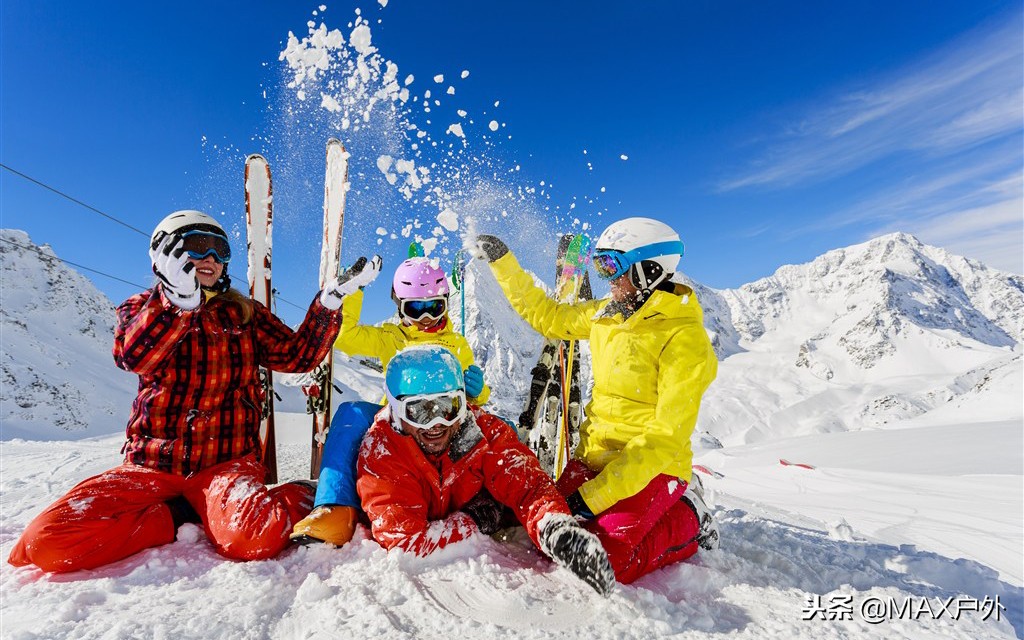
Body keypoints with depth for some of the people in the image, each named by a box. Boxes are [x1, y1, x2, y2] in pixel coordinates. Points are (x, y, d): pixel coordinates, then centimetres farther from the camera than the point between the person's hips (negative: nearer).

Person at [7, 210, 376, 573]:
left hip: (227, 461, -2)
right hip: (151, 462, 3)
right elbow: (135, 357, -12)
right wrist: (179, 300, -30)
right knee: (48, 541, -21)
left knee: (255, 536, -32)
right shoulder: (140, 308, 11)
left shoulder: (244, 314, 14)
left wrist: (330, 301, -10)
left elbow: (297, 355, 1)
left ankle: (299, 498, -1)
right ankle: (181, 517, -3)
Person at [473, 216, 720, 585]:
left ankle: (685, 520, 7)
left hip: (650, 468, -6)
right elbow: (545, 315, 18)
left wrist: (596, 495, -22)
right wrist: (502, 263, 16)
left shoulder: (684, 338, -17)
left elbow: (667, 438, -20)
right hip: (592, 457, 6)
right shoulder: (607, 314, 5)